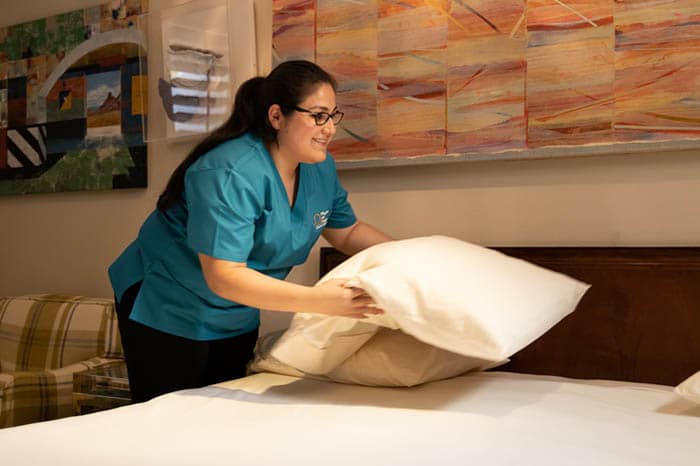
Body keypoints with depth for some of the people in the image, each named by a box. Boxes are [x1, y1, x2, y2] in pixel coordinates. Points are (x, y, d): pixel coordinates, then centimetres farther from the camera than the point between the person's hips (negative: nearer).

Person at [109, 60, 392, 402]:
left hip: (237, 319, 8)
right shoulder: (231, 174, -30)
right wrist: (316, 300, -44)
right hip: (168, 309, -7)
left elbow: (348, 232, 10)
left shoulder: (320, 167, -4)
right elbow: (223, 276, -36)